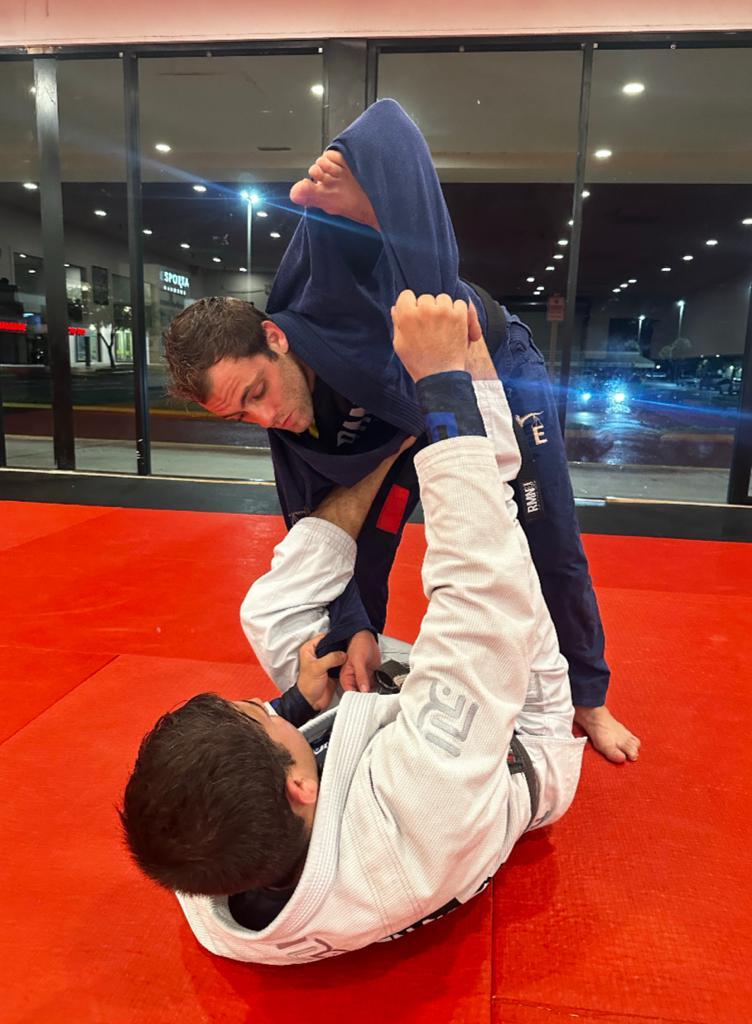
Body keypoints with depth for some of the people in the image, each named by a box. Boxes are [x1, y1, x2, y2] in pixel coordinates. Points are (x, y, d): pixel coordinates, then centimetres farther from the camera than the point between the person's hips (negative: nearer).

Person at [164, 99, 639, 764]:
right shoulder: (293, 434, -22)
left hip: (496, 373, -3)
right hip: (403, 417, 4)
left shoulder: (329, 282, -40)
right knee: (361, 547, -1)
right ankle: (360, 687, 29)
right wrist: (352, 630, -22)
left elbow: (388, 125, -43)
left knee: (552, 553, 2)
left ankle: (587, 698, 29)